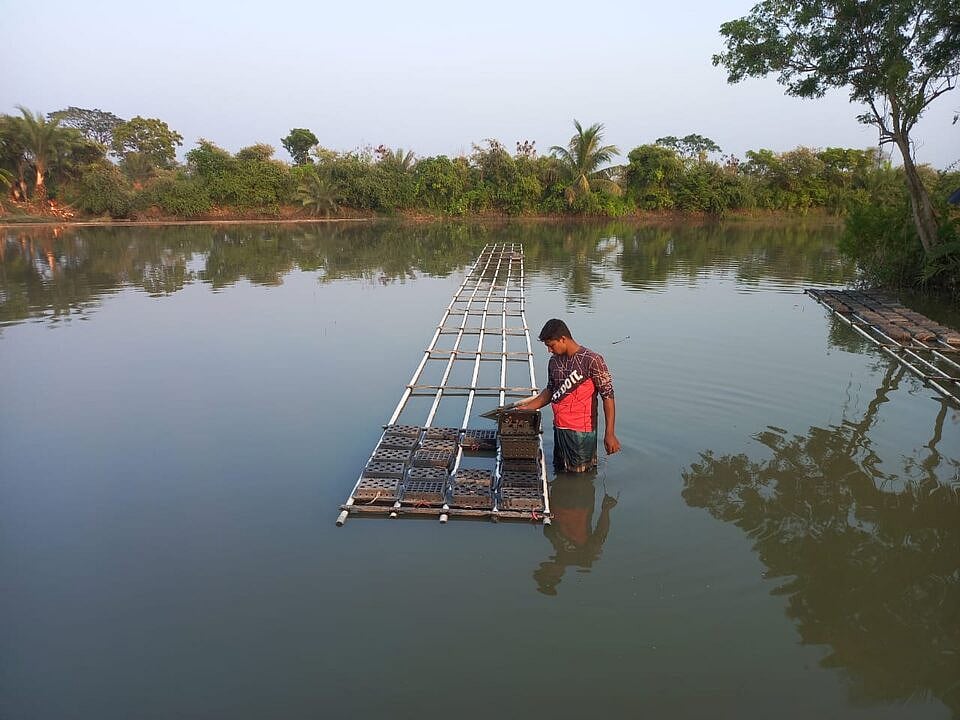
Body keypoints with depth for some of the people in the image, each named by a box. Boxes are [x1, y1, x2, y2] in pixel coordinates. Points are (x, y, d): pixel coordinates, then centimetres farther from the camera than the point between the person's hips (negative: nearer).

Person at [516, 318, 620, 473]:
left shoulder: (591, 360, -15)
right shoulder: (554, 361, 7)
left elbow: (608, 396, -15)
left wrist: (609, 434, -18)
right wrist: (527, 408, 10)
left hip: (580, 431, -7)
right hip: (559, 429, 7)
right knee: (560, 472, 17)